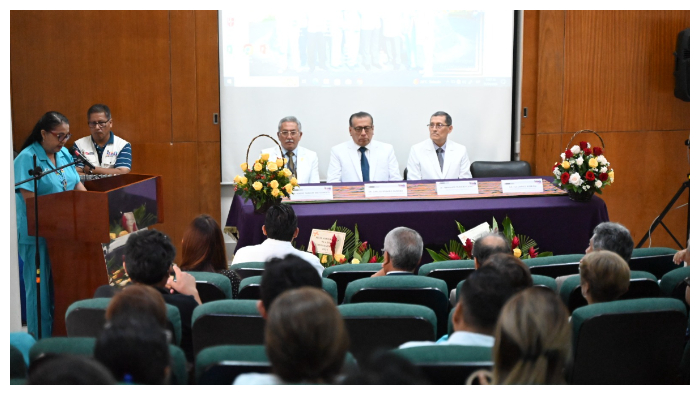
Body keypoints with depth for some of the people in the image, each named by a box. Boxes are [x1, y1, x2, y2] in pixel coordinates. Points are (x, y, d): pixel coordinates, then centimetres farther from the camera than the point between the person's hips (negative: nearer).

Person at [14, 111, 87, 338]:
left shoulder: (65, 155, 10)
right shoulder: (27, 159, -13)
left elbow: (78, 186, 14)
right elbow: (29, 200, -18)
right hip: (38, 234, -7)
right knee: (42, 288, -1)